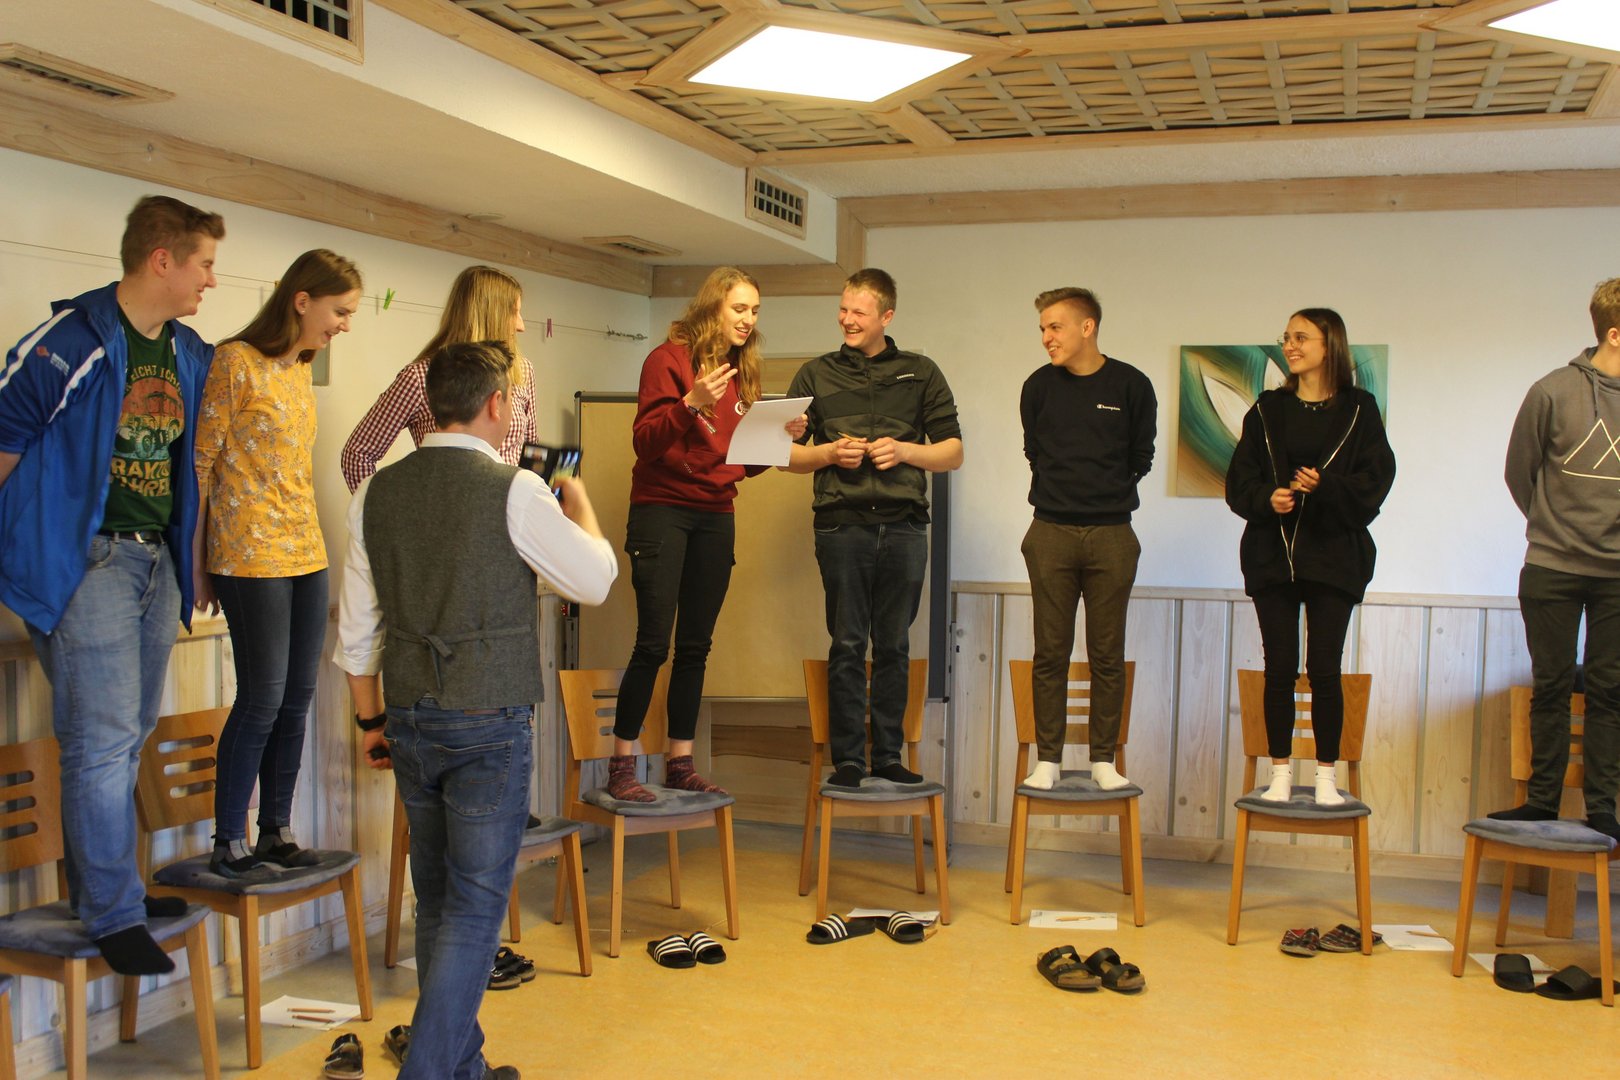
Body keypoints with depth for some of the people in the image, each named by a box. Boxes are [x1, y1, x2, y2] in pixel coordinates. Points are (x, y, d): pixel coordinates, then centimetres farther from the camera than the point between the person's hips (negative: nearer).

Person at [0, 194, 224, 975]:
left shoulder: (191, 355, 10)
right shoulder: (70, 342, -14)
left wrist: (185, 553, 19)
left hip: (157, 560, 8)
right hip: (86, 560, -8)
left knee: (128, 736, 16)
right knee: (103, 741, -6)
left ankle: (100, 884, 30)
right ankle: (113, 916, 4)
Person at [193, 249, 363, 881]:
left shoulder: (300, 371, 14)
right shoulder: (235, 362, -9)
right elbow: (201, 463, -9)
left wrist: (309, 540, 13)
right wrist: (199, 564, -10)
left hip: (306, 554, 8)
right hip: (252, 556, -7)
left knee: (297, 698, 9)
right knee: (263, 698, -5)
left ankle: (276, 830, 19)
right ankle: (229, 845, 8)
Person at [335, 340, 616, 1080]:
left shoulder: (377, 492, 4)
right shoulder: (514, 491, -12)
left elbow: (356, 628, 8)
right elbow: (596, 581, -1)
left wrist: (371, 720, 18)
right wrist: (578, 502, 15)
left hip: (410, 721, 6)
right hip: (490, 722, -6)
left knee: (437, 900, 16)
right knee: (475, 908, 2)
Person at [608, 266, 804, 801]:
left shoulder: (741, 372, 15)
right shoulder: (668, 359, -3)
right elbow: (645, 442, -11)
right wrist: (691, 404, -25)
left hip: (715, 516, 6)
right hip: (662, 509, -6)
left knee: (695, 646, 5)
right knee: (653, 643, -10)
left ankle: (681, 762, 11)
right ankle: (621, 765, -2)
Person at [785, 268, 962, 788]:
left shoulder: (921, 373, 12)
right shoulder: (816, 375, 13)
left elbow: (953, 453, 11)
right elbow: (786, 454, 13)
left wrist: (904, 451, -6)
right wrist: (830, 453, -5)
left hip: (904, 526, 1)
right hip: (841, 525, -1)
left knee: (894, 646, 5)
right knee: (847, 644, -1)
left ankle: (888, 755, 13)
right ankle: (847, 759, 5)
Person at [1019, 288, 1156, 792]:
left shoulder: (1131, 385, 0)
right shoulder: (1039, 386, 4)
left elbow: (1141, 457, 10)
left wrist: (1109, 496, 10)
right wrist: (1060, 493, 12)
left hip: (1112, 536, -1)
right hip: (1051, 534, 1)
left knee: (1108, 655, 4)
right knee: (1050, 653, 3)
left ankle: (1104, 759, 13)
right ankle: (1048, 759, 11)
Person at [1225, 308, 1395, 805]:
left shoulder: (1359, 410, 2)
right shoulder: (1268, 410, 9)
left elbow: (1375, 480, -5)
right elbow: (1239, 481, 5)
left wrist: (1325, 486, -20)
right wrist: (1267, 499, -15)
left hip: (1334, 556, -2)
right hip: (1272, 554, 2)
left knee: (1325, 669, -2)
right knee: (1280, 669, 3)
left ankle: (1327, 776, 10)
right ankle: (1281, 773, 13)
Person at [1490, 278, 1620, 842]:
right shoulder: (1554, 392, -8)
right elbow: (1520, 472, 4)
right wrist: (1557, 525, 9)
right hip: (1552, 570, -1)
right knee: (1551, 688, 7)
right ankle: (1543, 798, 17)